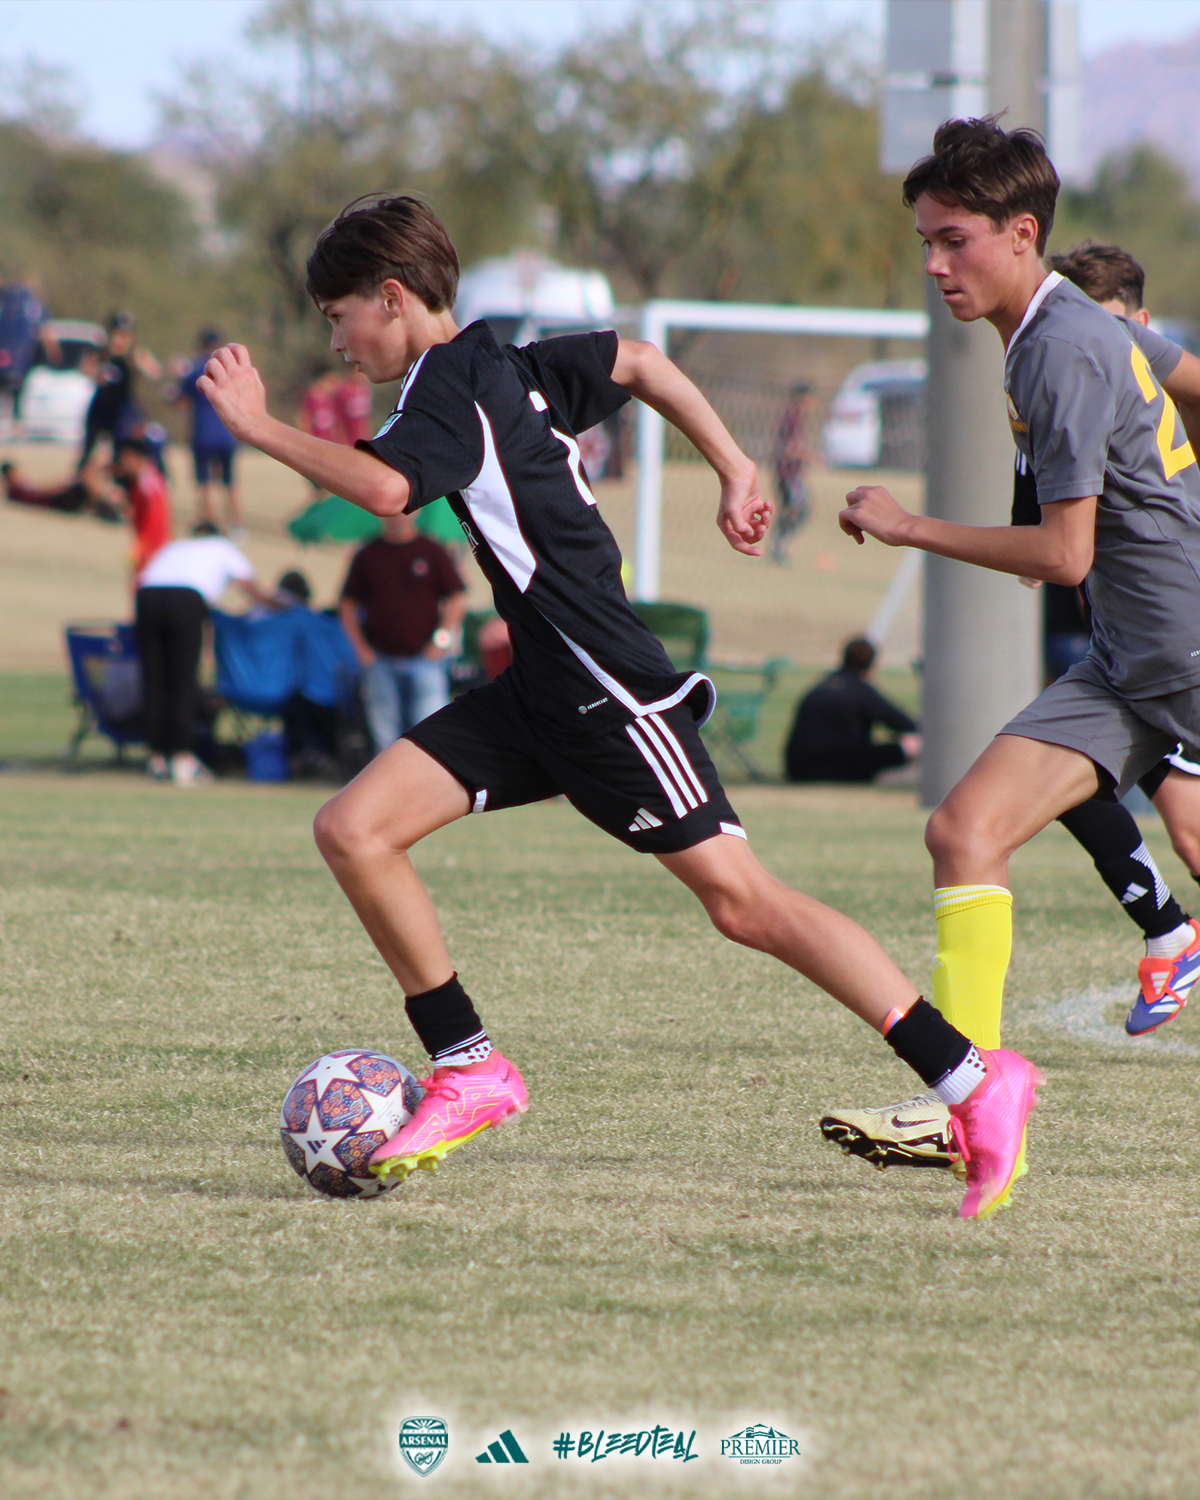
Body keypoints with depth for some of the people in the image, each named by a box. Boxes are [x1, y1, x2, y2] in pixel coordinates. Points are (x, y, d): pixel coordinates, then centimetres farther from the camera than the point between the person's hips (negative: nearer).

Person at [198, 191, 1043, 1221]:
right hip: (541, 693, 10)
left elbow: (384, 487, -30)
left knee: (740, 898, -10)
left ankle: (974, 1078, -8)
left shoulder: (451, 384, -12)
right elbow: (638, 362, 27)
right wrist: (734, 470, 26)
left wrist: (264, 430, -21)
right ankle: (469, 1071, 5)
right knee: (354, 830, 0)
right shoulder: (505, 369, 16)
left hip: (606, 688, -10)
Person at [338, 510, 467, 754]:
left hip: (425, 659, -2)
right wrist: (360, 647, 2)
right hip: (380, 659, 2)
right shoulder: (367, 556, 10)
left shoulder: (433, 553, 6)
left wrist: (442, 639, -6)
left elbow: (457, 600, 5)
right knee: (385, 737, 1)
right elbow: (347, 605, 13)